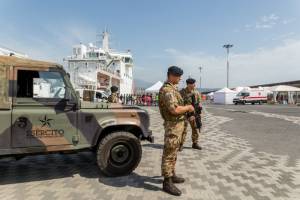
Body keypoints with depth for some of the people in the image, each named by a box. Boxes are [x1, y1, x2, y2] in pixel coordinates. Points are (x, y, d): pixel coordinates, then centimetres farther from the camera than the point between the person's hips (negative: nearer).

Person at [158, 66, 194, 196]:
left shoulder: (172, 88, 14)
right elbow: (174, 109, -29)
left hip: (177, 124, 11)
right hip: (173, 125, -11)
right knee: (169, 153, -3)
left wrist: (186, 108, 9)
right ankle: (167, 183, 6)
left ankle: (171, 175, 32)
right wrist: (188, 108, -14)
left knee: (173, 152, 19)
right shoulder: (167, 90, -20)